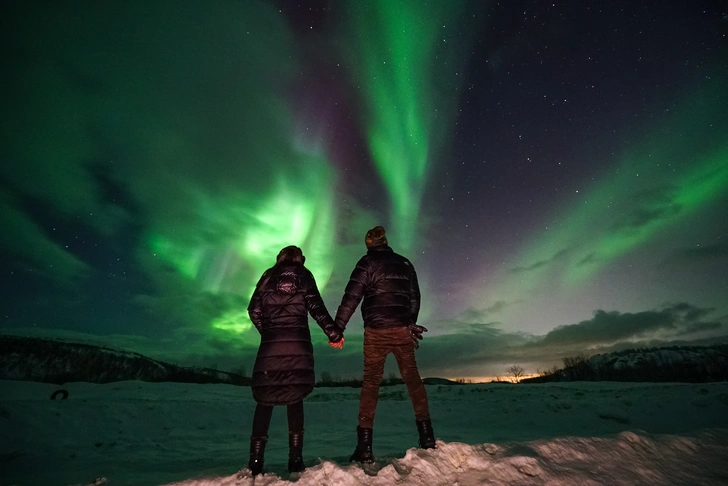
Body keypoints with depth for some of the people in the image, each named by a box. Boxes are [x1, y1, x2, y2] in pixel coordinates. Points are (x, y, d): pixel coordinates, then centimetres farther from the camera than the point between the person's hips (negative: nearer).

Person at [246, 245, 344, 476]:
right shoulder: (304, 275, 8)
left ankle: (256, 459, 5)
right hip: (298, 345, -1)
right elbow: (316, 307, -4)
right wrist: (333, 332, -3)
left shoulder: (268, 276, 13)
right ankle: (295, 458, 10)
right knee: (295, 398, 10)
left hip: (271, 345, 1)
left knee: (265, 400, 10)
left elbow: (254, 311, 7)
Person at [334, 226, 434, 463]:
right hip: (402, 329, 3)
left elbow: (351, 296, -12)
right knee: (412, 378, 16)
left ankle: (365, 445, 6)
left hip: (376, 330, -3)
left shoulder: (368, 262, -2)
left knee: (371, 382, 5)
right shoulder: (404, 263, 12)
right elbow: (415, 297, 17)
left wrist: (337, 328, -12)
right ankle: (426, 434, 18)